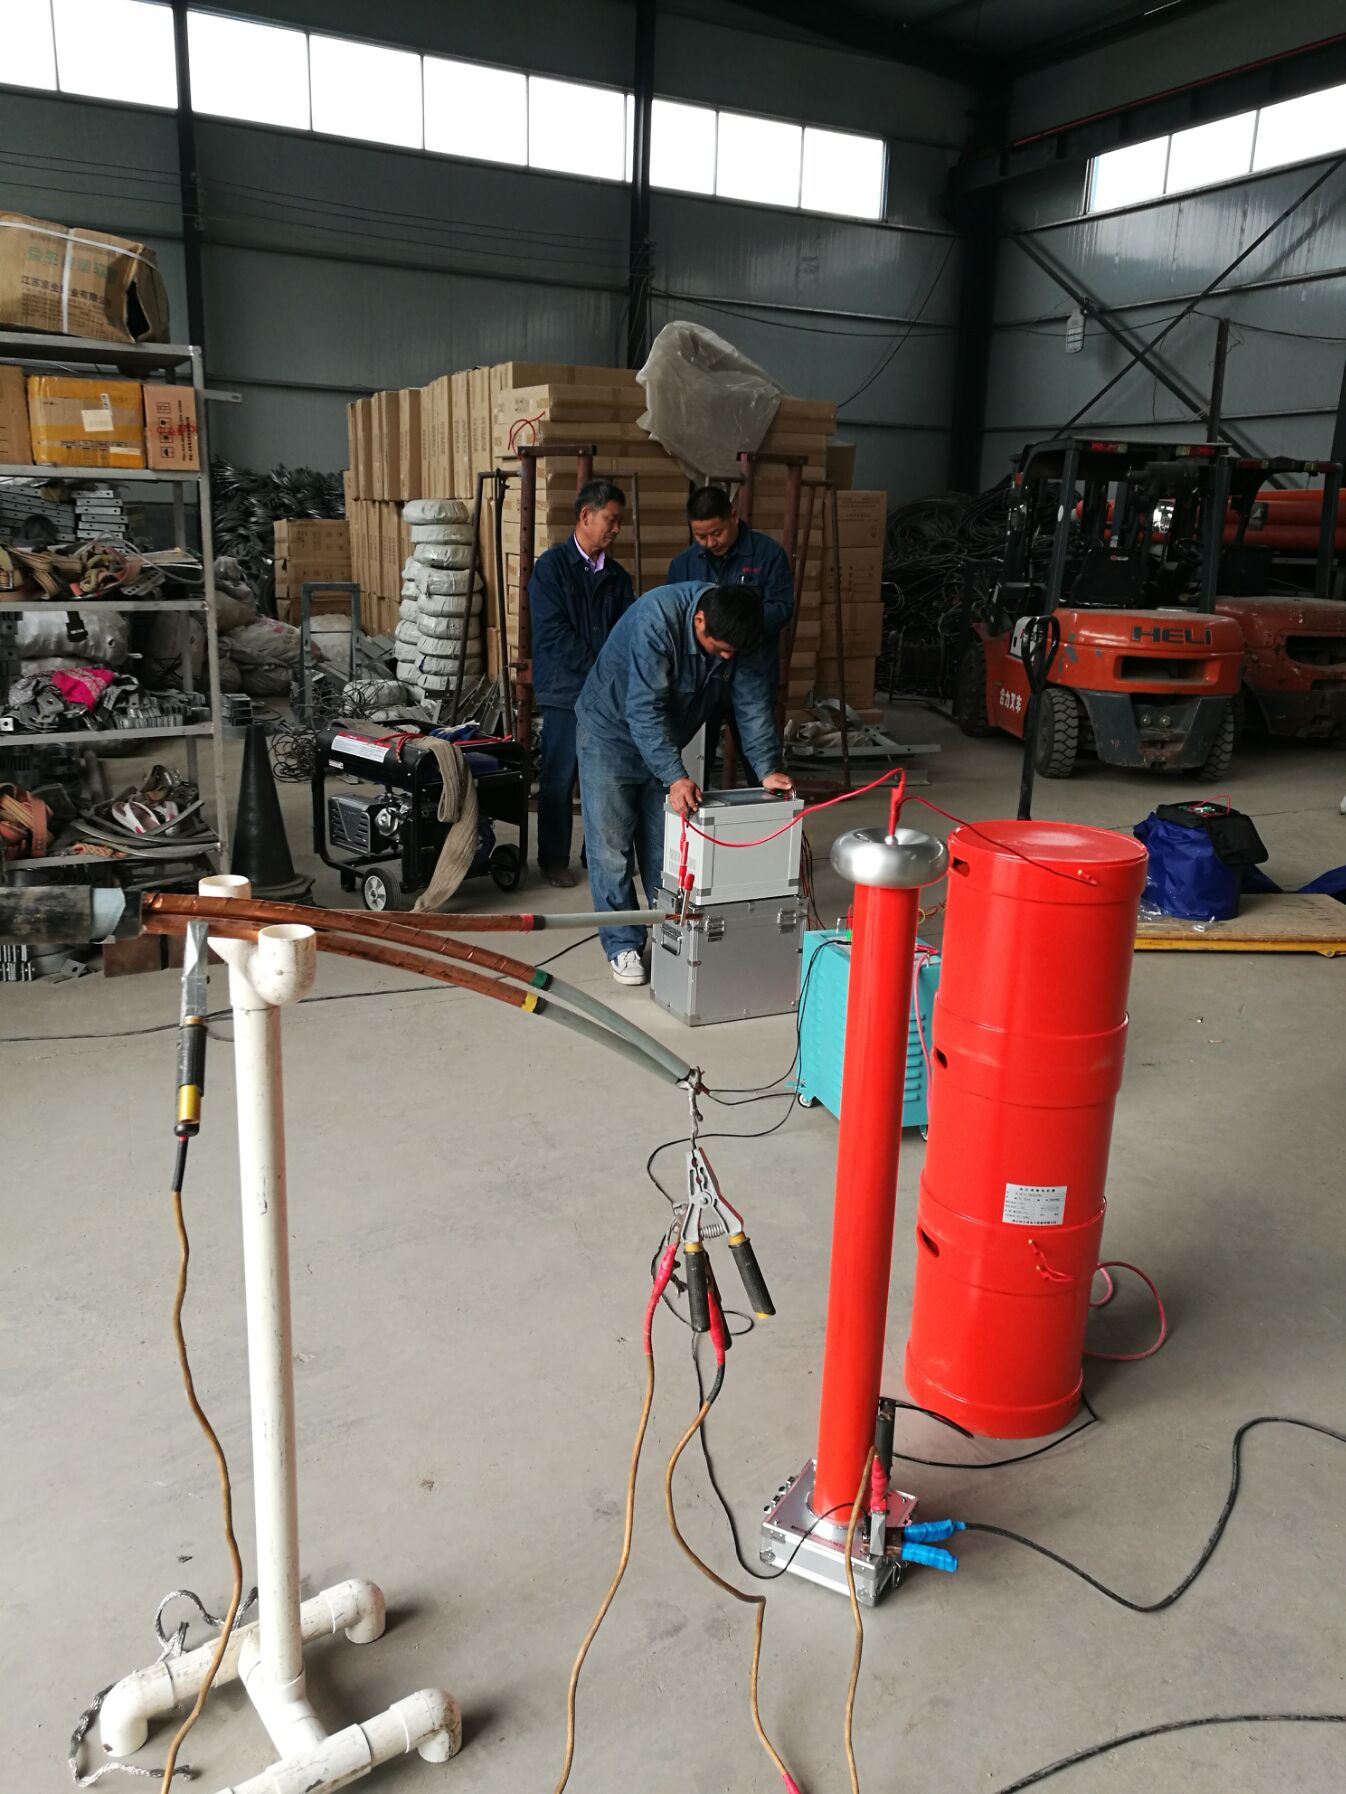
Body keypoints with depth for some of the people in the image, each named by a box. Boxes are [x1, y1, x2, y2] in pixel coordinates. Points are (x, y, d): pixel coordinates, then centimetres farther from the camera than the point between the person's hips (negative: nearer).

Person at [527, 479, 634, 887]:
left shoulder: (617, 575, 12)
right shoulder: (552, 566, -4)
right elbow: (553, 634, -11)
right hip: (566, 690, -5)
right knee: (559, 779, 2)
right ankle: (553, 859, 13)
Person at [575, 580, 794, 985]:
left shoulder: (737, 637, -16)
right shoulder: (656, 618, -35)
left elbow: (753, 704, -13)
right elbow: (644, 710, -37)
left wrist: (767, 769, -24)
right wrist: (675, 777, -43)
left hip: (664, 738, 5)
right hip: (611, 730, -5)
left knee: (664, 845, 9)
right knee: (611, 845, -4)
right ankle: (623, 945, 6)